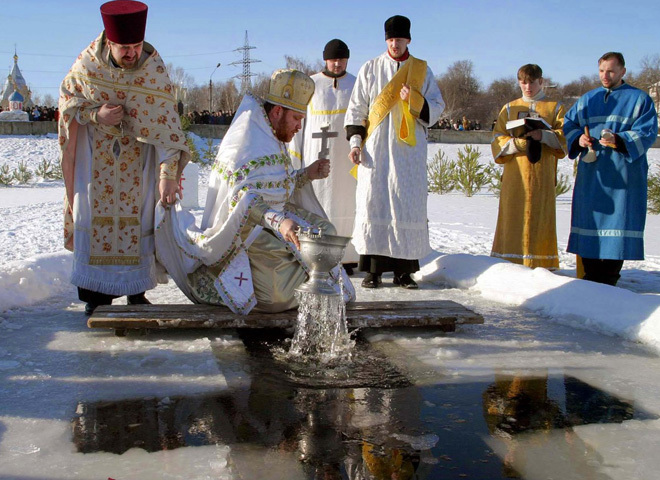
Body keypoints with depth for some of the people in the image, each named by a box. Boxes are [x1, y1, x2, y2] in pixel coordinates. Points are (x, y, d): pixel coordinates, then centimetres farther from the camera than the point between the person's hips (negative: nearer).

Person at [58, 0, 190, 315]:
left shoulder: (154, 70, -19)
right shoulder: (87, 63, -16)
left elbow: (165, 123, -25)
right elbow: (67, 100, -4)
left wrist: (168, 174, -34)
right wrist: (96, 114, -25)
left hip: (138, 155, 0)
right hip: (96, 153, 0)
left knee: (139, 216, -1)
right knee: (96, 215, -2)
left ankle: (137, 291, 10)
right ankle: (98, 294, 6)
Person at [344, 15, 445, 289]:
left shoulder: (422, 71, 11)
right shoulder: (370, 69, 9)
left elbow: (437, 107, 9)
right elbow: (356, 109, 9)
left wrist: (415, 102, -11)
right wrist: (355, 141, -2)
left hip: (409, 150, 1)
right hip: (375, 150, -1)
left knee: (409, 207, -2)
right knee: (373, 204, -6)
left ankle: (404, 269, 4)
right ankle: (373, 269, -1)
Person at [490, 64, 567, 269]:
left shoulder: (555, 108, 13)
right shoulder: (510, 108, 17)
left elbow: (564, 138, 0)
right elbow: (498, 140, 7)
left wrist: (542, 135, -19)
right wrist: (518, 142, -13)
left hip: (542, 175, -1)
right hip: (514, 175, 1)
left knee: (540, 218, -5)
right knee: (513, 219, -4)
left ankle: (540, 266, -1)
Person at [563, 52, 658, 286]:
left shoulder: (640, 99, 5)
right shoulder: (586, 100, 18)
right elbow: (568, 125, 13)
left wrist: (618, 141, -22)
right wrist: (578, 138, -9)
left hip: (623, 177, -4)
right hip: (590, 175, 4)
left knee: (617, 223, -6)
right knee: (588, 223, 2)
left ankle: (608, 280, -2)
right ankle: (591, 279, 9)